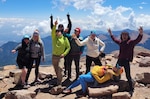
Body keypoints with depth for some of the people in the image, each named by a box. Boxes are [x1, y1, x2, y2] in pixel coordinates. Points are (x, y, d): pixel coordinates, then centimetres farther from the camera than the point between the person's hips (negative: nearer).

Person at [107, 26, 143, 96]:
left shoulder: (131, 42, -8)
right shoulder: (120, 42, 7)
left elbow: (138, 40, -24)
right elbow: (114, 39, 26)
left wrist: (140, 34, -43)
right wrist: (111, 34, 32)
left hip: (126, 61, -5)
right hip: (119, 60, 6)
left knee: (128, 76, -2)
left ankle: (131, 89, 9)